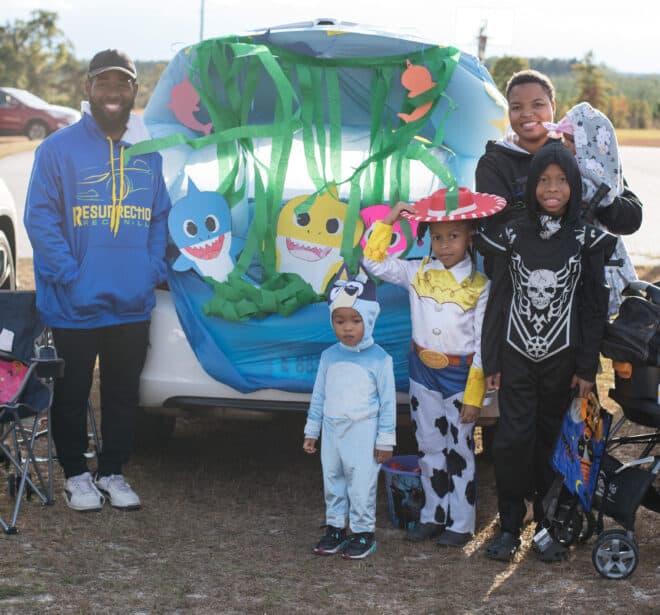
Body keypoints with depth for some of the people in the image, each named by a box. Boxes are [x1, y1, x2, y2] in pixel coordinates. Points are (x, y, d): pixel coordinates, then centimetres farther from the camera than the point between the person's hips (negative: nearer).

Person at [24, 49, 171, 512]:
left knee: (124, 393, 12)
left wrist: (154, 271, -1)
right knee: (73, 394, 8)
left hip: (133, 305, 4)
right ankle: (76, 474, 23)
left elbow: (160, 218, 13)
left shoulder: (149, 153, 8)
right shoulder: (59, 148, -6)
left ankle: (113, 472, 26)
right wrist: (68, 275, -16)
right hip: (75, 306, -4)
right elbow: (40, 218, -8)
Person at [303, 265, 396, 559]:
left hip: (362, 434, -5)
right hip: (332, 430, 5)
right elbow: (319, 395, 11)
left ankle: (363, 532, 13)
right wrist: (311, 432, 13)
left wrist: (385, 440, -5)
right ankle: (335, 527, 26)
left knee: (361, 484, 0)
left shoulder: (379, 359, -11)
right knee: (332, 481, 13)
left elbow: (387, 401, -7)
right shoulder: (329, 356, 2)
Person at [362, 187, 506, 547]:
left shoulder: (479, 286, -8)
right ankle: (433, 516, 24)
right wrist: (389, 220, -8)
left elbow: (482, 345, -8)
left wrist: (474, 395, -11)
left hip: (460, 376, -3)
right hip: (423, 373, 3)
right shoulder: (418, 273, 0)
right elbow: (374, 262, 0)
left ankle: (461, 523, 15)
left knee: (460, 450, 5)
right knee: (430, 448, 12)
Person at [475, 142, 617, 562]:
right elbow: (499, 299, 2)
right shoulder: (511, 235, -1)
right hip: (517, 355, 0)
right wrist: (491, 362, 1)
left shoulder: (586, 239, -3)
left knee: (552, 439, 8)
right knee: (513, 438, -5)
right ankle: (510, 525, 8)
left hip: (562, 358, 0)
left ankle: (550, 524, 21)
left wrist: (588, 367, -3)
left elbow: (594, 307, 0)